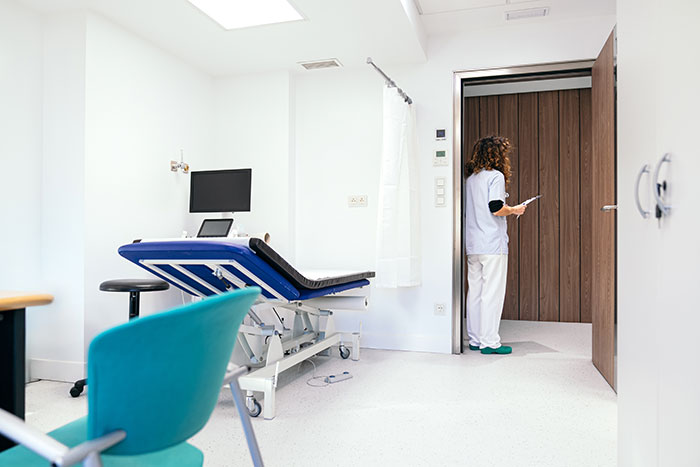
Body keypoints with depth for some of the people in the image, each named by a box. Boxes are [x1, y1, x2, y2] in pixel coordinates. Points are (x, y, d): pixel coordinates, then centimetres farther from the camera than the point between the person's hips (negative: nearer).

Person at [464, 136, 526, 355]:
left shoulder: (471, 178, 14)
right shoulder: (496, 176, -8)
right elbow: (496, 209, -18)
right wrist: (514, 210, 1)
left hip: (473, 245, 8)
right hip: (492, 245, -8)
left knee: (475, 291, 10)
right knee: (492, 292, -2)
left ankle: (475, 340, 17)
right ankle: (489, 342, 2)